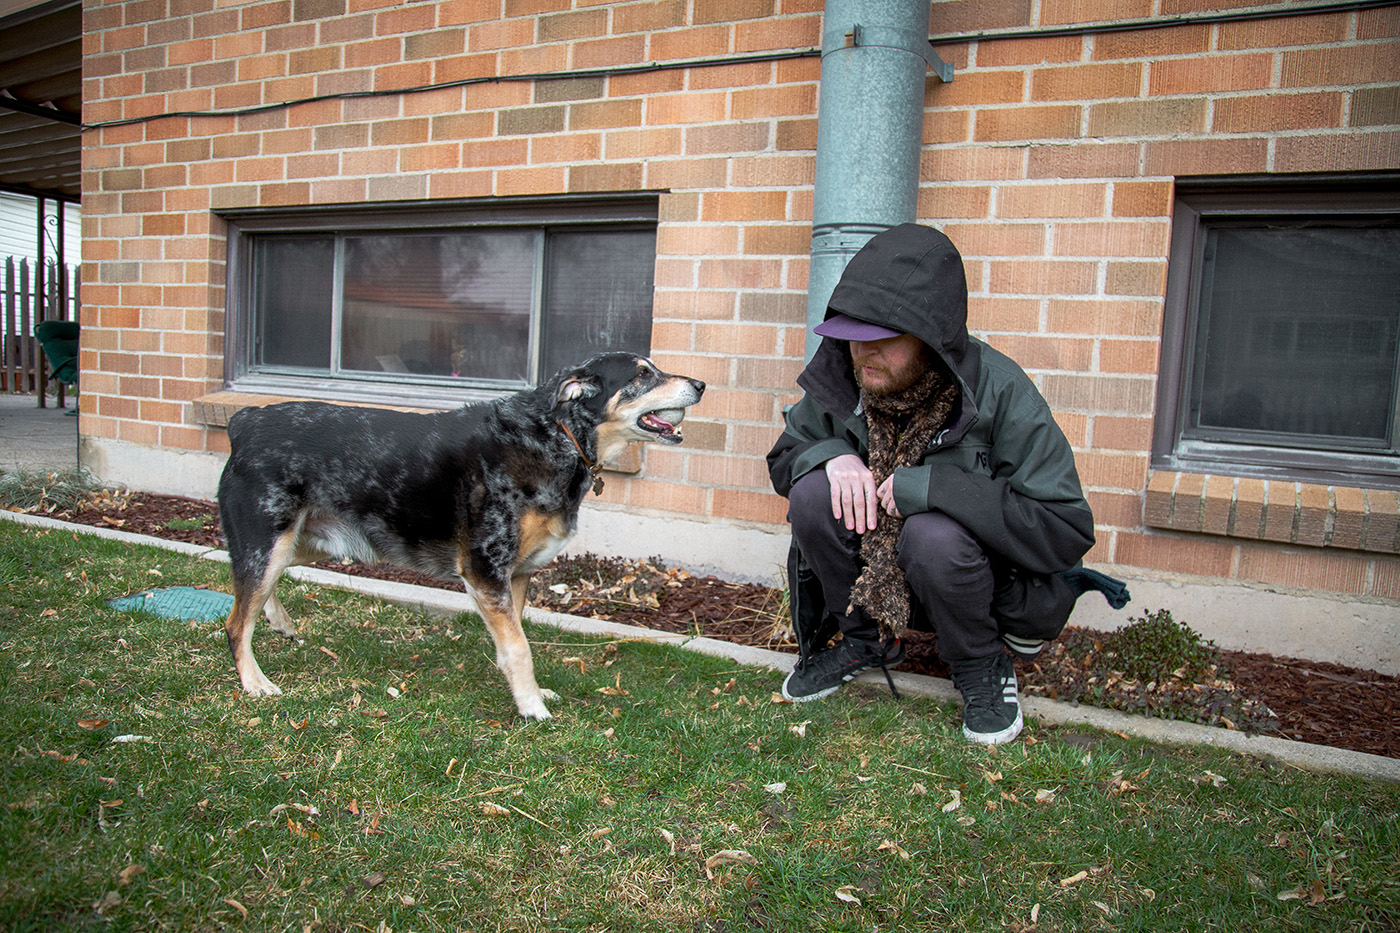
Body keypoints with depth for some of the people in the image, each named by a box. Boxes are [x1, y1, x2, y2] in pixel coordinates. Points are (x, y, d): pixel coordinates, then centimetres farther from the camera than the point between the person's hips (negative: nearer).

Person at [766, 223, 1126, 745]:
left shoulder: (1001, 394, -24)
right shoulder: (840, 382, -12)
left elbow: (1068, 532, -27)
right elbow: (783, 457, 6)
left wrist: (930, 485, -33)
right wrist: (831, 455, -19)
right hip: (876, 576, 4)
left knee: (932, 531, -35)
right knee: (812, 493, -21)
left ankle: (982, 665, -4)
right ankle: (866, 641, 3)